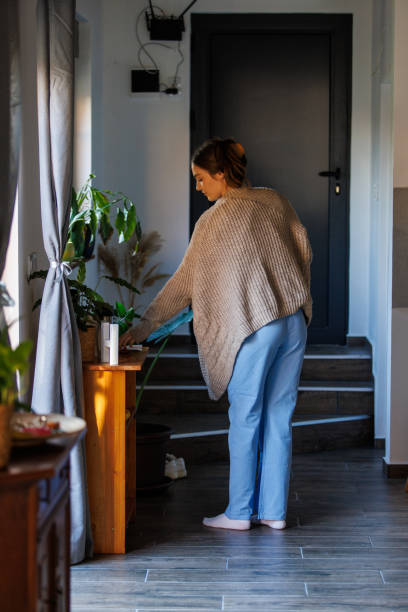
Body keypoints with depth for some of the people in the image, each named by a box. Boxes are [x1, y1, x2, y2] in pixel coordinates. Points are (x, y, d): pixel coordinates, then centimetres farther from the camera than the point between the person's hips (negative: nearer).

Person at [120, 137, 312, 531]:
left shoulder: (214, 220, -7)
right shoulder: (274, 200, 9)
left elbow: (184, 283, -5)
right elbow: (304, 253, 12)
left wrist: (141, 328, 2)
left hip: (254, 326, -6)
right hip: (294, 321, 6)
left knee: (245, 418, 3)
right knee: (278, 417, 10)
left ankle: (239, 512, 10)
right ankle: (274, 510, 15)